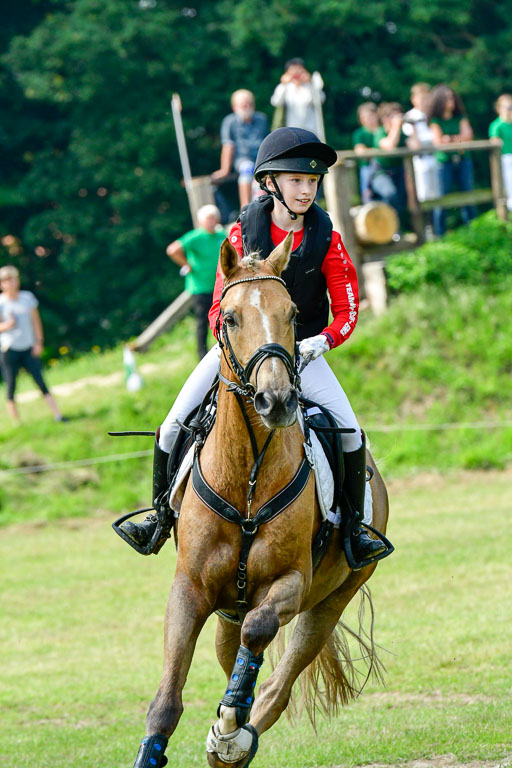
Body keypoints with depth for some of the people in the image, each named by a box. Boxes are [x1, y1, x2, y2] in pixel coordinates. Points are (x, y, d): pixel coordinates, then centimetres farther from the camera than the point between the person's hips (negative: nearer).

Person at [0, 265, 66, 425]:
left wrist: (38, 342, 4)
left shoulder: (27, 297, 5)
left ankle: (58, 415, -7)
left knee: (41, 383, -5)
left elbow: (36, 321, 11)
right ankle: (16, 422, 6)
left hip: (28, 349, 2)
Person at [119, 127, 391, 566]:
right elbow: (220, 307, -5)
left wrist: (321, 342, -24)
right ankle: (161, 514, 12)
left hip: (303, 348, -1)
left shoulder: (326, 240, -9)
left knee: (349, 428, -20)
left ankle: (359, 524, -2)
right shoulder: (243, 233, -9)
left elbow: (346, 313, -5)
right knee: (174, 424, -9)